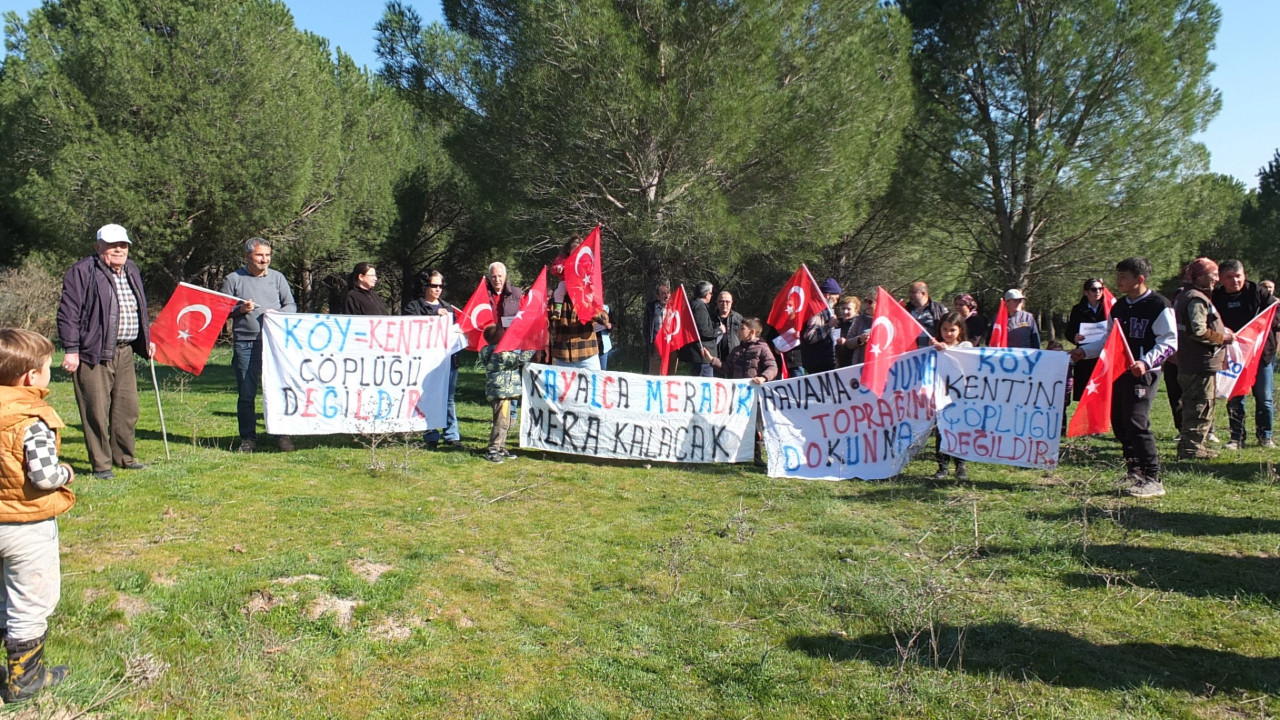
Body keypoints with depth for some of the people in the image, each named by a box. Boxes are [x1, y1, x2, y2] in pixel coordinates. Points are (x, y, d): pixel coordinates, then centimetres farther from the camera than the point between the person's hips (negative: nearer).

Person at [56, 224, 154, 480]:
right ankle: (100, 465, 7)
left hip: (125, 352, 7)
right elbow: (68, 313, -10)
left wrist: (147, 339, 22)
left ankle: (124, 457, 25)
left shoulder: (131, 271, 16)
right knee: (97, 411, -3)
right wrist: (71, 349, -14)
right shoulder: (83, 272, -7)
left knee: (128, 409, 12)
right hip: (94, 353, -7)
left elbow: (140, 311, 26)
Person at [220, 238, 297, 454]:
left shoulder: (277, 278, 13)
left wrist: (278, 313, -8)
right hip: (245, 343, -1)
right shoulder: (233, 280, 8)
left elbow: (291, 306, 12)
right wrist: (240, 310, -10)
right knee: (246, 393, 3)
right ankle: (248, 438, 12)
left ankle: (283, 435, 7)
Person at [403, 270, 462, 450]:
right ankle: (431, 437, 2)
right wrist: (435, 316, -18)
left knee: (449, 398, 7)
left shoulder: (447, 307, 23)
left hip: (449, 356, 5)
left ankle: (452, 435, 13)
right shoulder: (414, 306, 4)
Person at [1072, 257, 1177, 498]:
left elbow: (1169, 341, -13)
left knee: (1136, 423, -16)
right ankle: (1134, 470, 25)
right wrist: (1084, 351, 12)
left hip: (1143, 374, -8)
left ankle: (1153, 480, -8)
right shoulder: (1119, 307, 16)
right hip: (1118, 372, 8)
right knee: (1119, 423, 10)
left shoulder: (1159, 305, -8)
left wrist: (1146, 362, -26)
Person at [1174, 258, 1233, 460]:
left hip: (1188, 363, 11)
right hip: (1201, 362, -10)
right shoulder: (1197, 299, -16)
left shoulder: (1184, 295, 16)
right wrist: (1223, 338, -12)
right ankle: (1192, 448, -1)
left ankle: (1189, 445, 22)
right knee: (1202, 407, -4)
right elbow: (1199, 331, -25)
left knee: (1192, 406, 16)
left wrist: (1220, 331, 18)